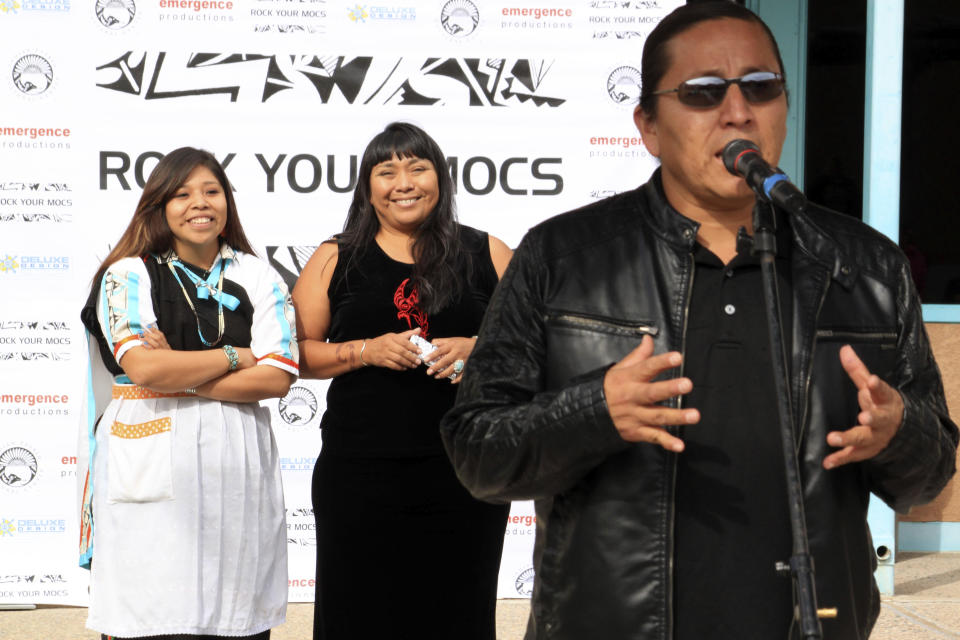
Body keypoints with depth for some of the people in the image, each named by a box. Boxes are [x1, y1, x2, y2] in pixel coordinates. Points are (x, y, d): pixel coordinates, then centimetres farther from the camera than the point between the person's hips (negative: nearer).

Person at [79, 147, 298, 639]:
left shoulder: (259, 278, 10)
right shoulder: (128, 276, 4)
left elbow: (278, 377, -2)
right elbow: (143, 367, -12)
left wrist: (180, 376, -8)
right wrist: (236, 357, -3)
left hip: (237, 466, 2)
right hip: (152, 465, -2)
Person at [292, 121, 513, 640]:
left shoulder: (486, 254, 8)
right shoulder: (336, 260, 8)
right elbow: (297, 353, 6)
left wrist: (476, 349, -9)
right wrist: (367, 351, -10)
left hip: (464, 473, 0)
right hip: (361, 475, 0)